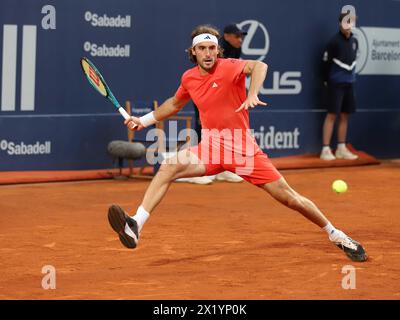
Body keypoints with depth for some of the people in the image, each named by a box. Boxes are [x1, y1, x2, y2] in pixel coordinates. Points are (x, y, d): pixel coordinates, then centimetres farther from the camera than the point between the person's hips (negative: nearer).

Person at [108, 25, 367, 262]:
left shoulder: (229, 67, -13)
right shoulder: (189, 78, 4)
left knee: (289, 197, -3)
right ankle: (134, 227, -30)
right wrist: (144, 120, 22)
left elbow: (259, 66, -36)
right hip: (211, 147, 4)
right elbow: (174, 104, 26)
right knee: (168, 167, -22)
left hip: (243, 149, -4)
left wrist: (252, 94, -54)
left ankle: (335, 235, 17)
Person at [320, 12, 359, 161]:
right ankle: (326, 150, -6)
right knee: (332, 115, -7)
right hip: (336, 84, -6)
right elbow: (326, 62, -6)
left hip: (349, 83, 6)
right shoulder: (334, 41, -12)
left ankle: (341, 149, 17)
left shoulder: (354, 41, 7)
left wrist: (351, 77, 15)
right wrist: (327, 81, 0)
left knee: (345, 115, 10)